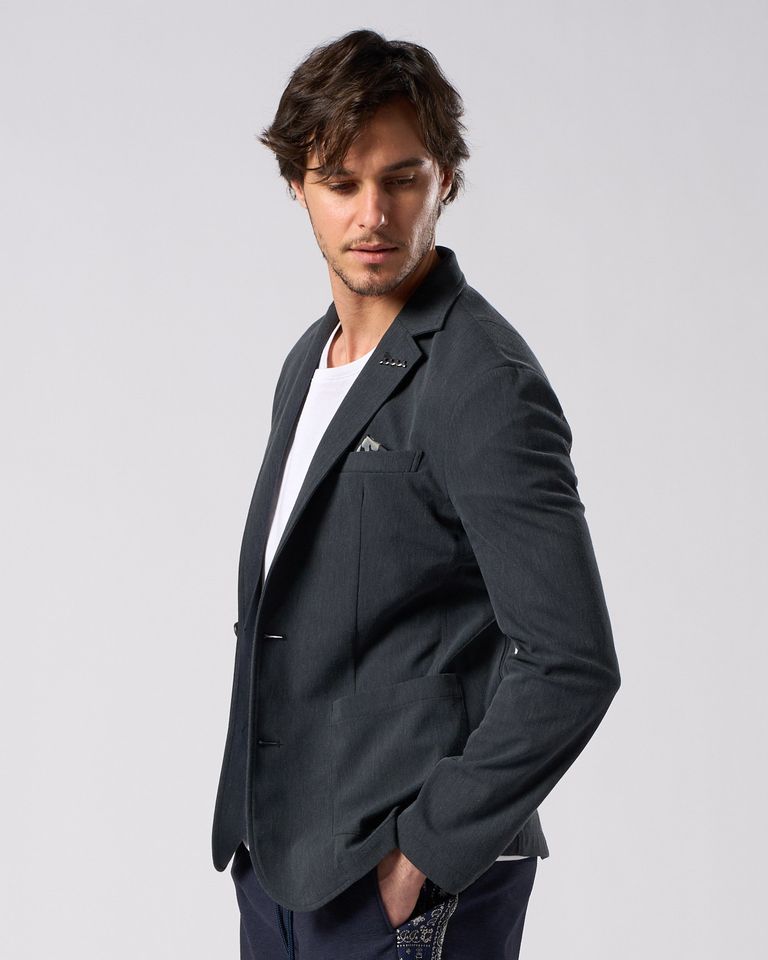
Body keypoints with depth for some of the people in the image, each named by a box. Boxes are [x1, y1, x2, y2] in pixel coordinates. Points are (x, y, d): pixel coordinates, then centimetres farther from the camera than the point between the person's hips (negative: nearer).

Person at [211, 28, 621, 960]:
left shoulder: (483, 384, -17)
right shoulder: (311, 357, 11)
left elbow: (571, 665, -22)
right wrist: (259, 824, 11)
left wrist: (428, 848, -17)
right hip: (277, 856, 8)